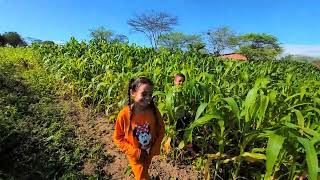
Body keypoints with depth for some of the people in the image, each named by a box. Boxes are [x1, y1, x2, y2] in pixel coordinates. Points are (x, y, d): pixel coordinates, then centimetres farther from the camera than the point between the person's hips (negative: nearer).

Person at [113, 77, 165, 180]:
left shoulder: (153, 111, -21)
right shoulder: (124, 114, -27)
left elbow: (161, 129, -5)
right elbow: (118, 138, -14)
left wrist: (155, 149, -11)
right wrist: (135, 152, -18)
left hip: (149, 153, 4)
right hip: (135, 155, -3)